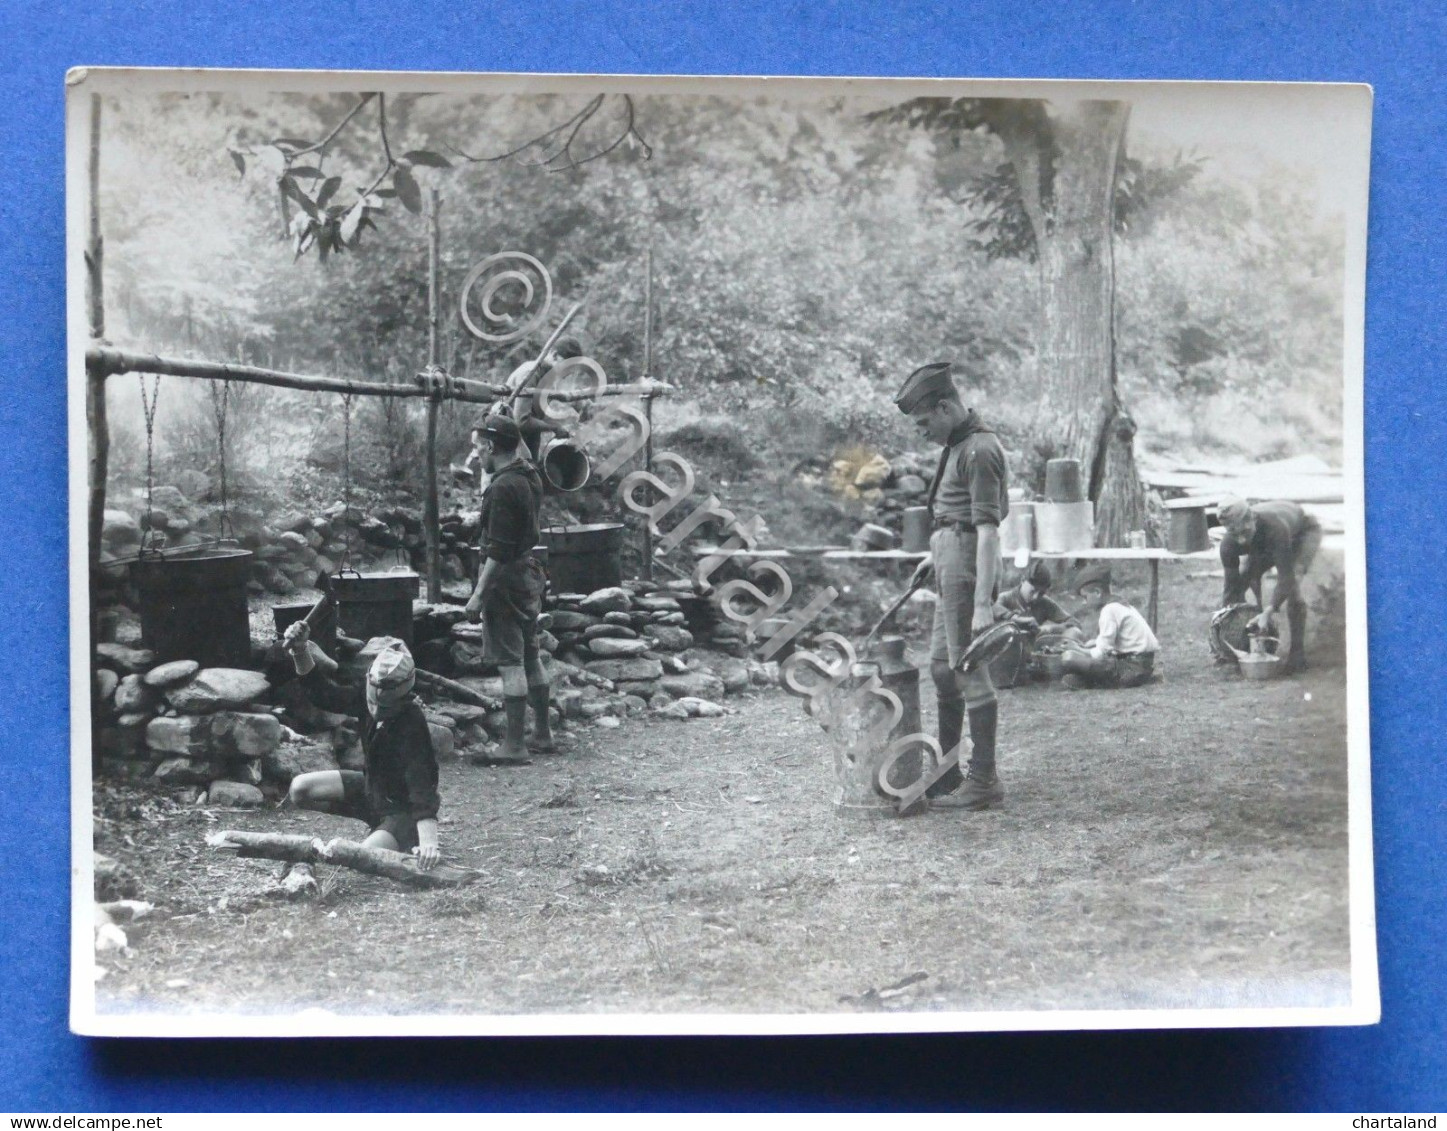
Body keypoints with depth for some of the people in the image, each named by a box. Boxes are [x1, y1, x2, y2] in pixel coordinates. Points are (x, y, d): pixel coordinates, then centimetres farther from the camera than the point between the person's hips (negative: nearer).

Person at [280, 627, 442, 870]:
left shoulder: (412, 725, -32)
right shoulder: (368, 698, -11)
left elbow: (422, 787, -39)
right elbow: (323, 691, -6)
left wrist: (428, 842, -50)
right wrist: (301, 652, -25)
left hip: (403, 810, -8)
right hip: (371, 790, 8)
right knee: (300, 789, -2)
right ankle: (375, 823, 8)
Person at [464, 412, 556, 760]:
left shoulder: (503, 487, -20)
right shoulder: (531, 476, 6)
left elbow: (499, 548, -23)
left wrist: (479, 594, -22)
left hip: (505, 578, -9)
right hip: (530, 573, 10)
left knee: (509, 661, -6)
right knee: (531, 656, 16)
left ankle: (514, 744, -4)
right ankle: (543, 734, 24)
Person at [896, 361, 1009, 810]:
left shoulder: (980, 450, -17)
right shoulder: (961, 443, 13)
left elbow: (988, 529, -23)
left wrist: (982, 602, -26)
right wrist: (938, 554, 28)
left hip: (968, 564, -11)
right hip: (952, 564, 11)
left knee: (969, 670, -6)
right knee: (942, 667, 16)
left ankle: (983, 781, 0)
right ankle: (946, 773, 26)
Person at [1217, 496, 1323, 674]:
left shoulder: (1275, 528, -47)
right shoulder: (1229, 545, -30)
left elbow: (1286, 577, -45)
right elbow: (1231, 585, -20)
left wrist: (1268, 612, -53)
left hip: (1304, 531, -5)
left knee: (1292, 585, -29)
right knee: (1240, 580, -9)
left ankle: (1297, 652, -19)